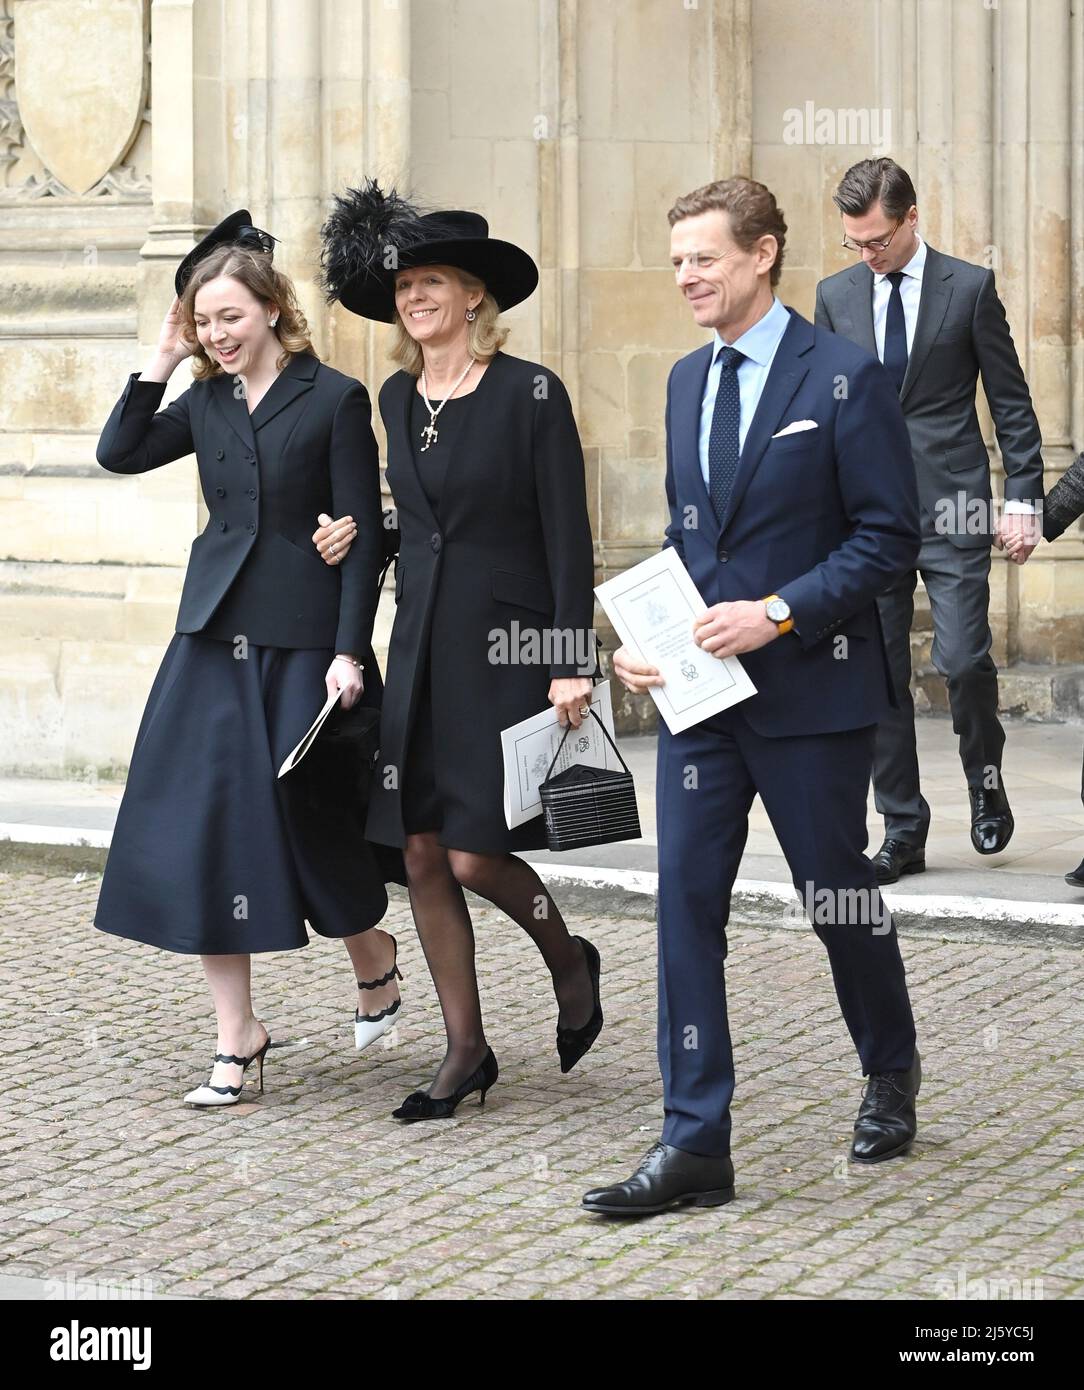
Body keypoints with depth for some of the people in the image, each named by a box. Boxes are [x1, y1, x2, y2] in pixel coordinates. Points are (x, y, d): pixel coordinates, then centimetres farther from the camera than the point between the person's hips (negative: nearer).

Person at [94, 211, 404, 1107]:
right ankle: (237, 1035, 6)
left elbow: (364, 534, -7)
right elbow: (119, 453, 5)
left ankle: (375, 962, 30)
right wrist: (161, 364, 0)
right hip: (217, 633, 5)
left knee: (310, 815, 0)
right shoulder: (207, 403, 11)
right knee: (200, 827, -1)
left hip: (303, 638, -5)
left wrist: (348, 652, -12)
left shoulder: (334, 400, -5)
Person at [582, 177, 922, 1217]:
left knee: (839, 899, 9)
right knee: (685, 903, -2)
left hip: (811, 692, -5)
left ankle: (891, 1076, 35)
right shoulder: (687, 381, 12)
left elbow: (888, 536, -11)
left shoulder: (843, 379, -9)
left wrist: (777, 613, -19)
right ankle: (694, 1146, 0)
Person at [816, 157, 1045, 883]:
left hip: (952, 507, -3)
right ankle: (903, 831, 9)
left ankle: (986, 777, 17)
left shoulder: (970, 287, 0)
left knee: (964, 659, -12)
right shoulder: (837, 295, 9)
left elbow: (1011, 401, 2)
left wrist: (1024, 498, -4)